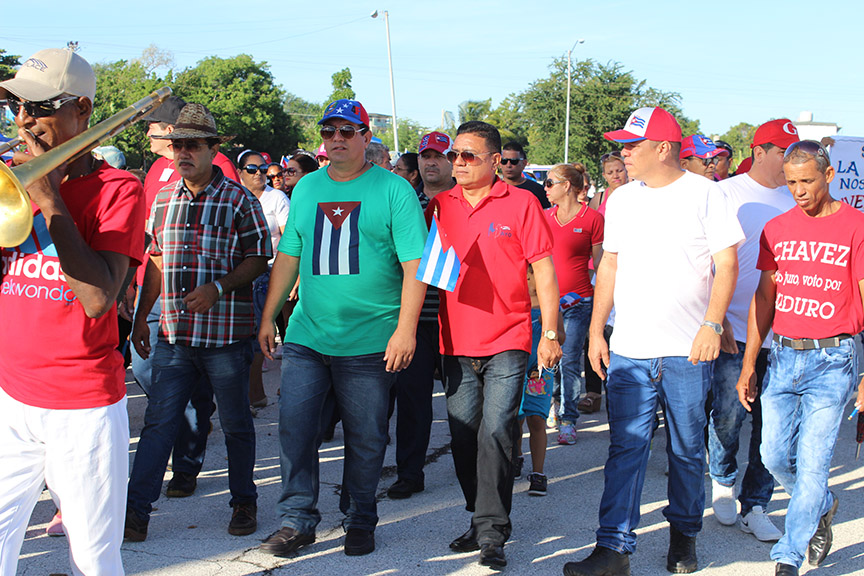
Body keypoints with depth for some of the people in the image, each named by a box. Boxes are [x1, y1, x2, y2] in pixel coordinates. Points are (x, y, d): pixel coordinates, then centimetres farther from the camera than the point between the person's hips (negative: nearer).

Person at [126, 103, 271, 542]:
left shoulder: (239, 200, -4)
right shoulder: (163, 200, 11)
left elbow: (258, 258, -5)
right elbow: (156, 261, 17)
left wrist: (217, 287, -19)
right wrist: (141, 317, 15)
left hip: (226, 333, -3)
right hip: (173, 333, 4)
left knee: (235, 424, 9)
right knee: (158, 421, 2)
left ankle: (243, 501, 25)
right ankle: (136, 509, 5)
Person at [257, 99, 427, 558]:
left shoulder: (393, 190, -3)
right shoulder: (306, 188, 12)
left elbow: (414, 265, -7)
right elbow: (287, 256, 17)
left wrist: (405, 329, -14)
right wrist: (268, 317, 14)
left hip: (370, 344, -3)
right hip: (305, 337, 4)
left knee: (365, 439, 6)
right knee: (294, 429, 1)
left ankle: (359, 521, 23)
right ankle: (297, 521, 14)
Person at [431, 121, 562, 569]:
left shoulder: (521, 203, -3)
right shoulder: (439, 205, 6)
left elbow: (544, 270, -2)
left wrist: (550, 333, -6)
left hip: (506, 341, -4)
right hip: (456, 342, 4)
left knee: (495, 431, -10)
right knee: (463, 435, 9)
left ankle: (492, 533, -1)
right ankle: (480, 519, 25)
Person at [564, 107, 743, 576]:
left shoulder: (704, 193, -2)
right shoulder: (621, 199, 10)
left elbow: (726, 264, -3)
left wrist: (712, 324, -14)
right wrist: (596, 330, 11)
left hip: (687, 351, -3)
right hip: (628, 350, 3)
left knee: (686, 450, 9)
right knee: (626, 449, -2)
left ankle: (684, 535, 26)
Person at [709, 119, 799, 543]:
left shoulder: (797, 200, 10)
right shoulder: (726, 194, -2)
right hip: (733, 330, -3)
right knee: (727, 416, 1)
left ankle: (755, 508, 16)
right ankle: (722, 480, 29)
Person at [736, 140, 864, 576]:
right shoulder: (777, 229, 7)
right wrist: (749, 364, 10)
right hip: (782, 356, 5)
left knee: (812, 464, -4)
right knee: (775, 456, 8)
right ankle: (822, 508, 37)